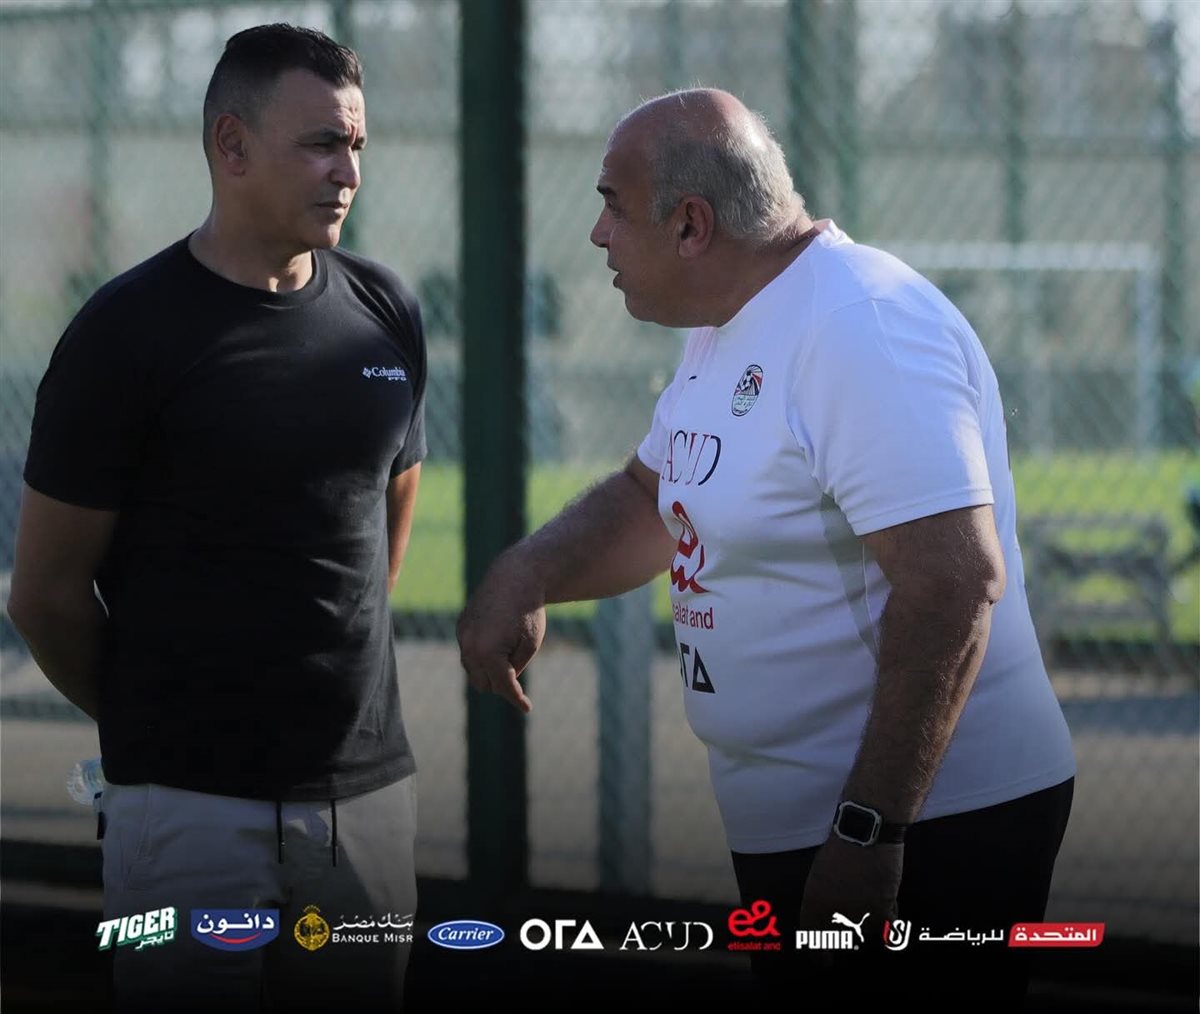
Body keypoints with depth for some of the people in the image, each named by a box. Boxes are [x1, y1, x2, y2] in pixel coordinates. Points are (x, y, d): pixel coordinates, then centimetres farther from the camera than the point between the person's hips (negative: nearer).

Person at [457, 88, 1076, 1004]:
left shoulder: (863, 329, -22)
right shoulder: (729, 327, 11)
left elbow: (953, 581, -29)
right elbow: (652, 499, 23)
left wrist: (869, 832, -29)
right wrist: (524, 575, 2)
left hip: (929, 827, -10)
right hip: (793, 827, 10)